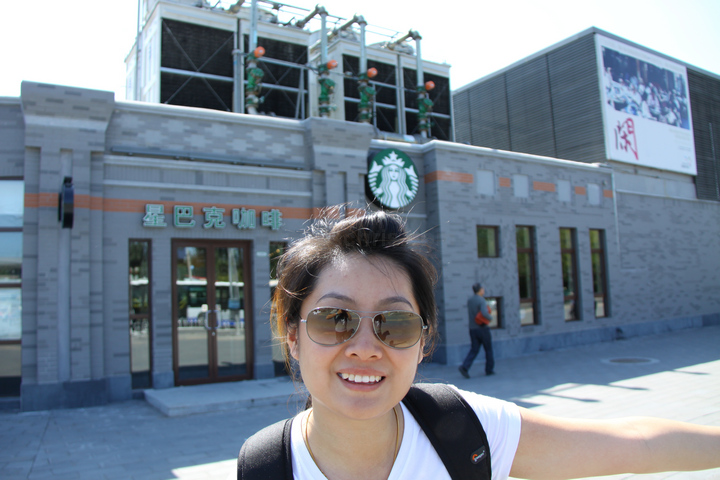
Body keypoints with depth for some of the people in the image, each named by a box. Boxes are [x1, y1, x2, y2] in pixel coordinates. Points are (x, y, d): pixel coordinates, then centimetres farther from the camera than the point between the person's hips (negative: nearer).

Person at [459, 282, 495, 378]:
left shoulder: (469, 300, 8)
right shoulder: (481, 301, -15)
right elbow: (484, 313, -31)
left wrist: (482, 295, 18)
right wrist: (489, 318, -11)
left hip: (472, 329, 6)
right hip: (483, 328, -6)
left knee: (474, 350, 5)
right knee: (488, 349, 11)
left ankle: (464, 366, -12)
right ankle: (489, 369, 18)